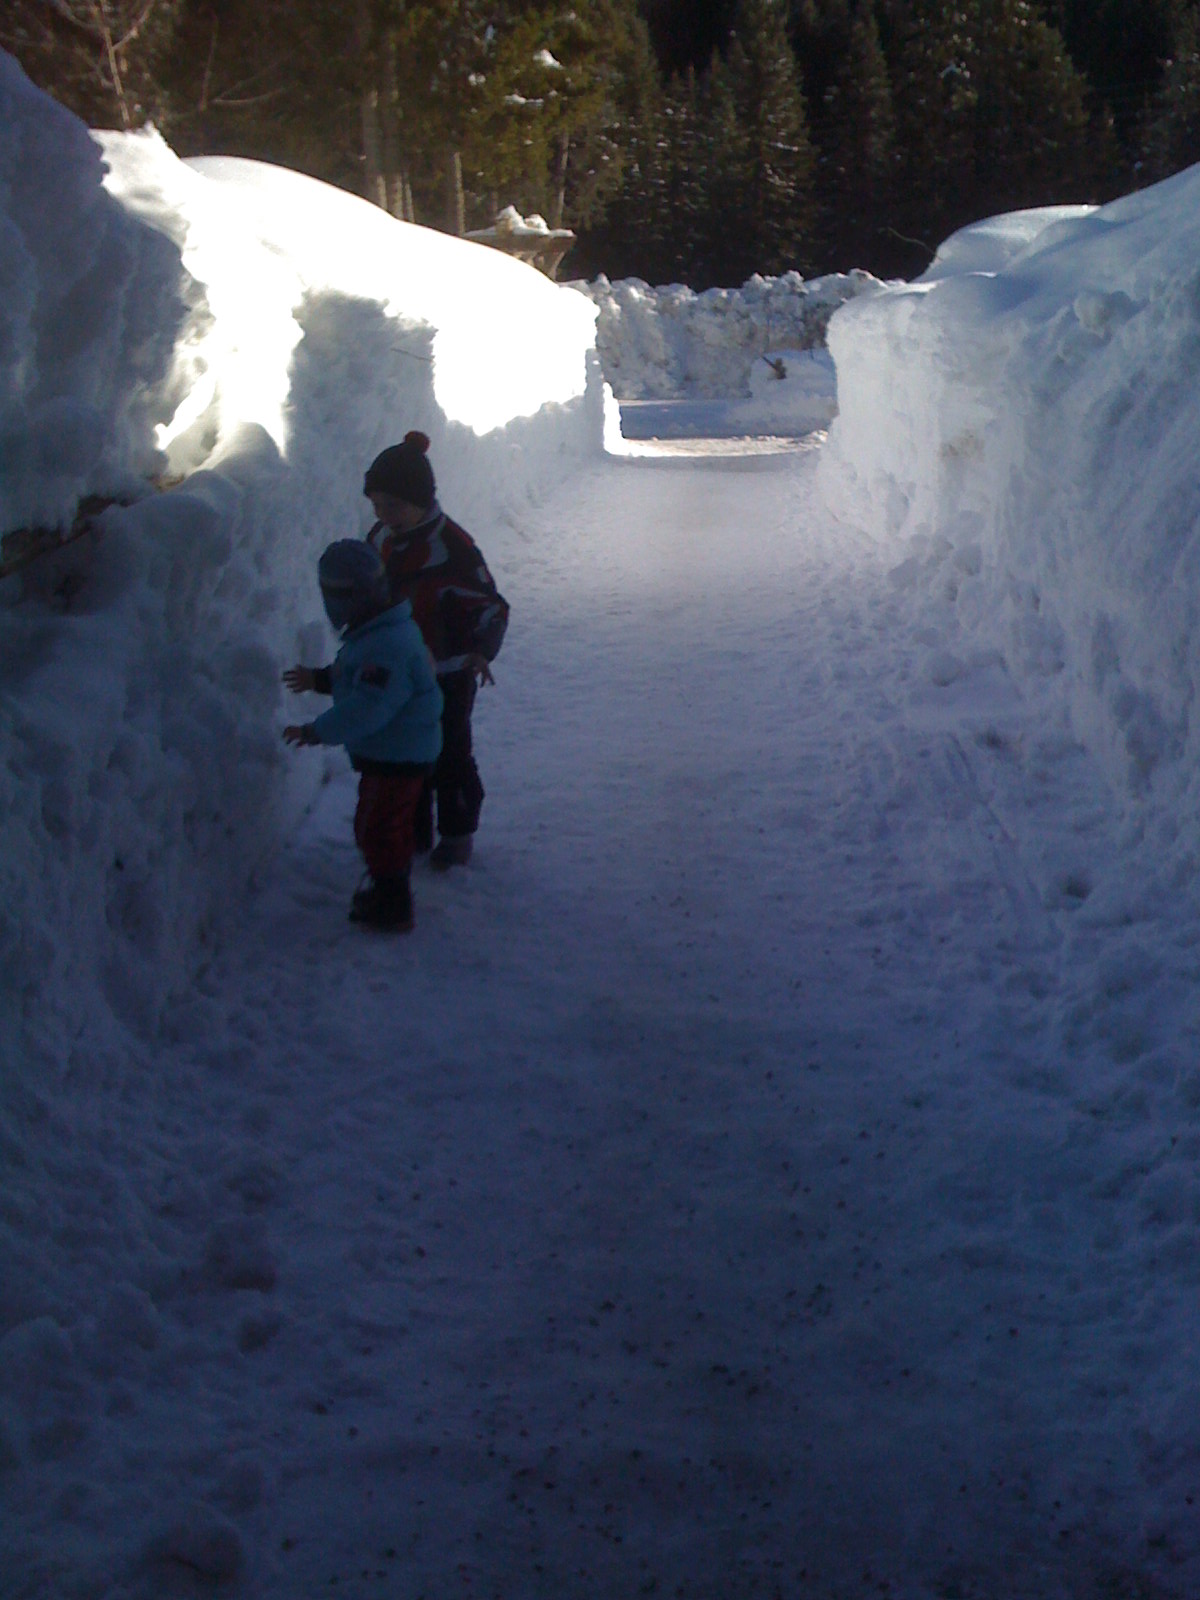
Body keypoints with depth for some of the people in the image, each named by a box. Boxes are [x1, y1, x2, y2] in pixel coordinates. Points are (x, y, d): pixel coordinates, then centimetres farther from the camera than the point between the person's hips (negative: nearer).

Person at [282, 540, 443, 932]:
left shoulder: (388, 646, -29)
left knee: (376, 830, -1)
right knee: (391, 826, 22)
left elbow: (367, 706, -33)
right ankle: (389, 892, 38)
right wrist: (320, 678, 10)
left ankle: (391, 908, 11)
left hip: (397, 757, -10)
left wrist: (317, 731, -29)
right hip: (393, 751, 10)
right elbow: (358, 680, 20)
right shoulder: (375, 631, 6)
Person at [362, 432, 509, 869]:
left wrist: (482, 650, -37)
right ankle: (414, 831, 34)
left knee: (450, 756, 7)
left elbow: (492, 606, -20)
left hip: (447, 676, -7)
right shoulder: (381, 538, -1)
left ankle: (457, 833, 26)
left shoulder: (451, 547, -23)